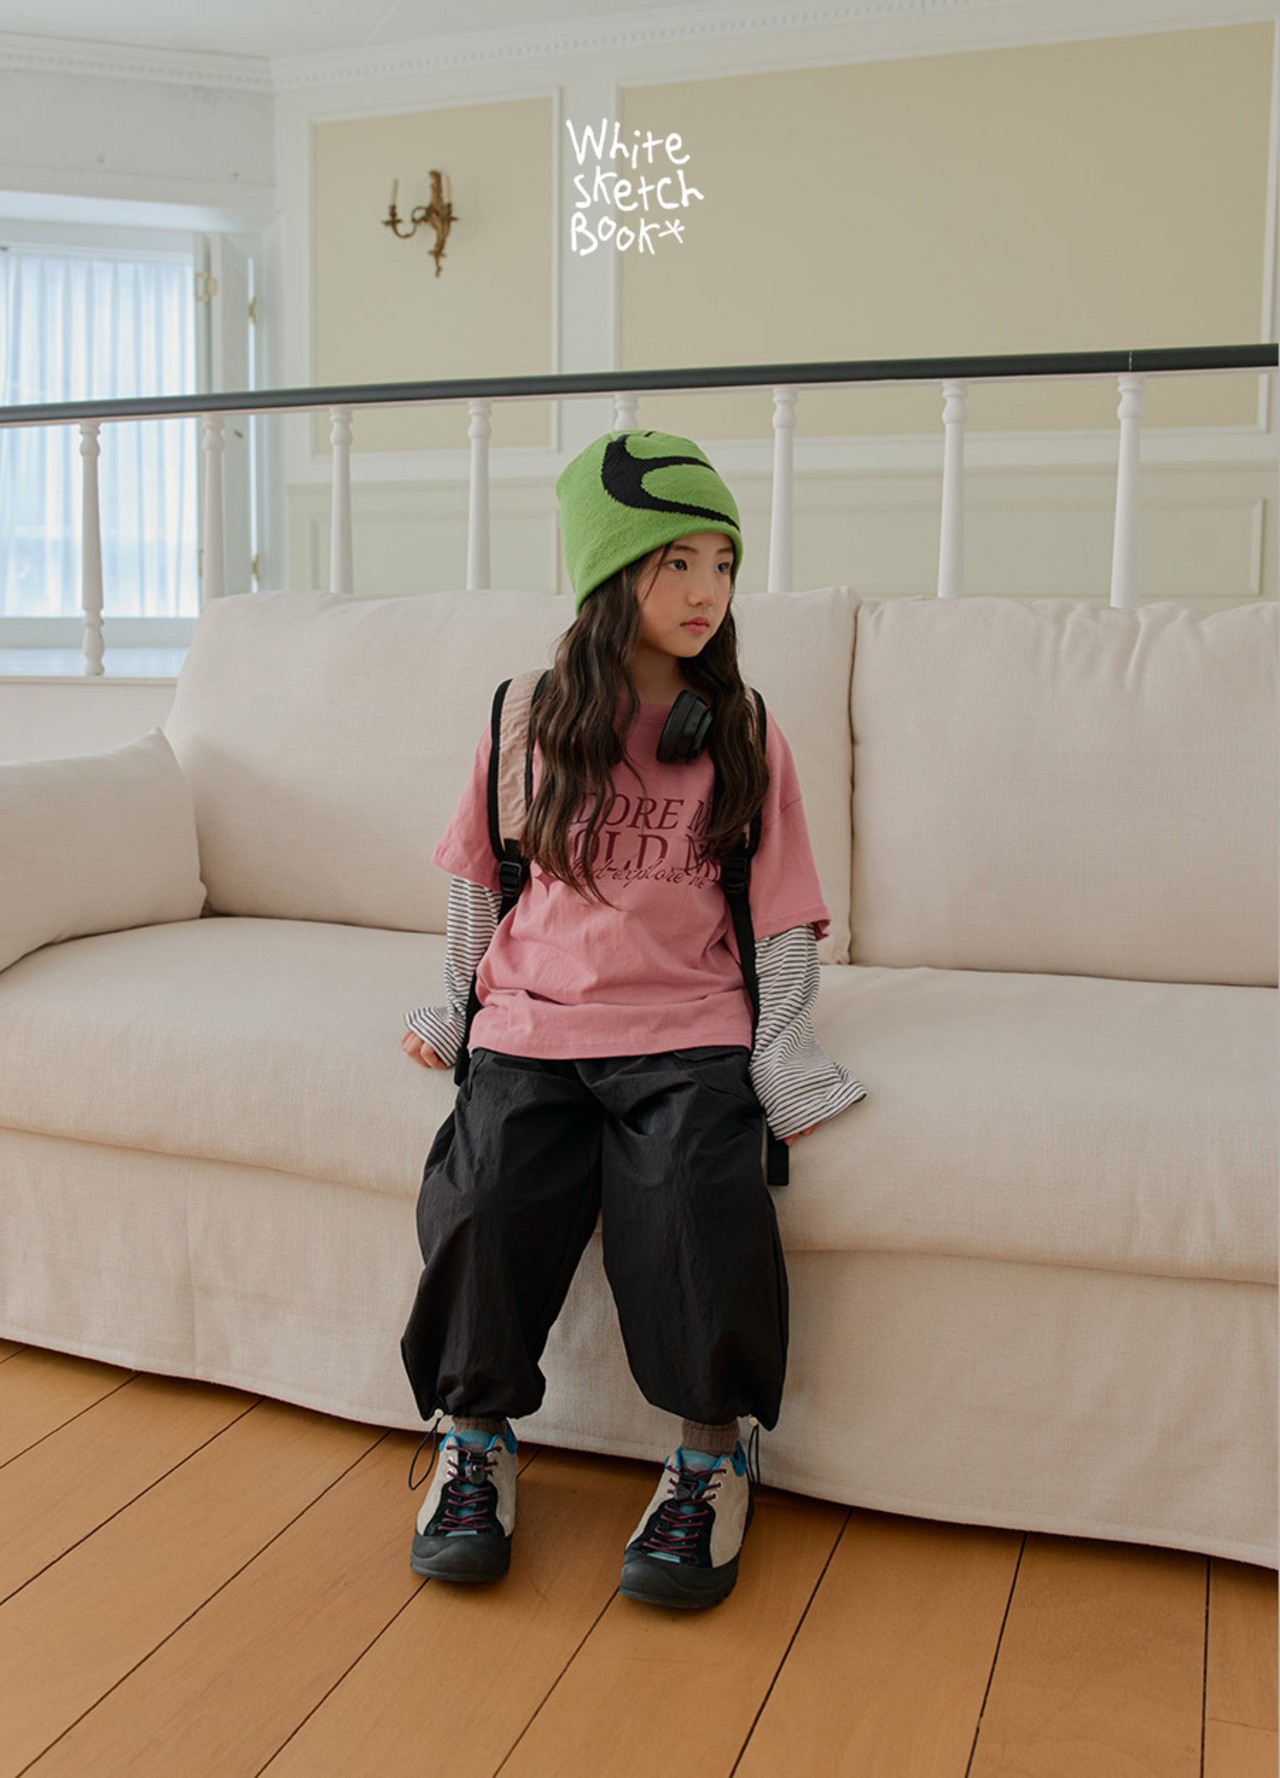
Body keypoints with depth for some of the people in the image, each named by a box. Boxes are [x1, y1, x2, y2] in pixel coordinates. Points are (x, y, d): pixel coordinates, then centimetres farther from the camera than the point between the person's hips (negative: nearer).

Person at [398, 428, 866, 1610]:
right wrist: (459, 1008, 13)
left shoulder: (745, 736, 5)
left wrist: (780, 1060, -4)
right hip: (535, 1021, 1)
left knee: (695, 1199, -27)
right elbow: (479, 874, 17)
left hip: (687, 1030, -1)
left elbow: (785, 916, 5)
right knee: (490, 1196, -22)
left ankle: (712, 1451, -3)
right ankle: (477, 1436, 4)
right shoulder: (532, 722, 5)